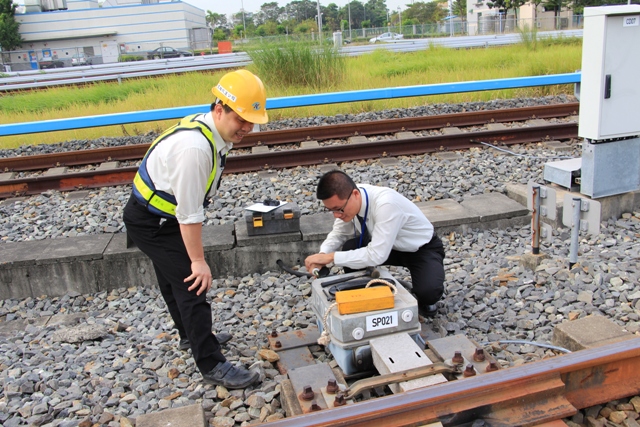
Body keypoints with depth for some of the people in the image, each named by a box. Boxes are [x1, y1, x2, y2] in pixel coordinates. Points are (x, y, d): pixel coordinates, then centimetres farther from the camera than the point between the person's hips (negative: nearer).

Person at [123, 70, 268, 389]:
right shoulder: (195, 147, -33)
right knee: (192, 287, -9)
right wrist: (199, 261, -21)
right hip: (151, 223, -10)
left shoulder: (209, 130, -2)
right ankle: (212, 366, 0)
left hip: (160, 217, 10)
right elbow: (189, 213, -29)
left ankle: (191, 335, 43)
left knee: (174, 282, 24)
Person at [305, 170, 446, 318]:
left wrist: (331, 257, -35)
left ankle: (425, 302, 5)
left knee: (428, 292, -33)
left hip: (423, 249, -6)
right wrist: (322, 255, -23)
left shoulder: (386, 204, -38)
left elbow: (377, 255, -40)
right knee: (349, 248, -19)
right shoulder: (345, 201, -17)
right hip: (391, 245, 6)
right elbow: (338, 234, -3)